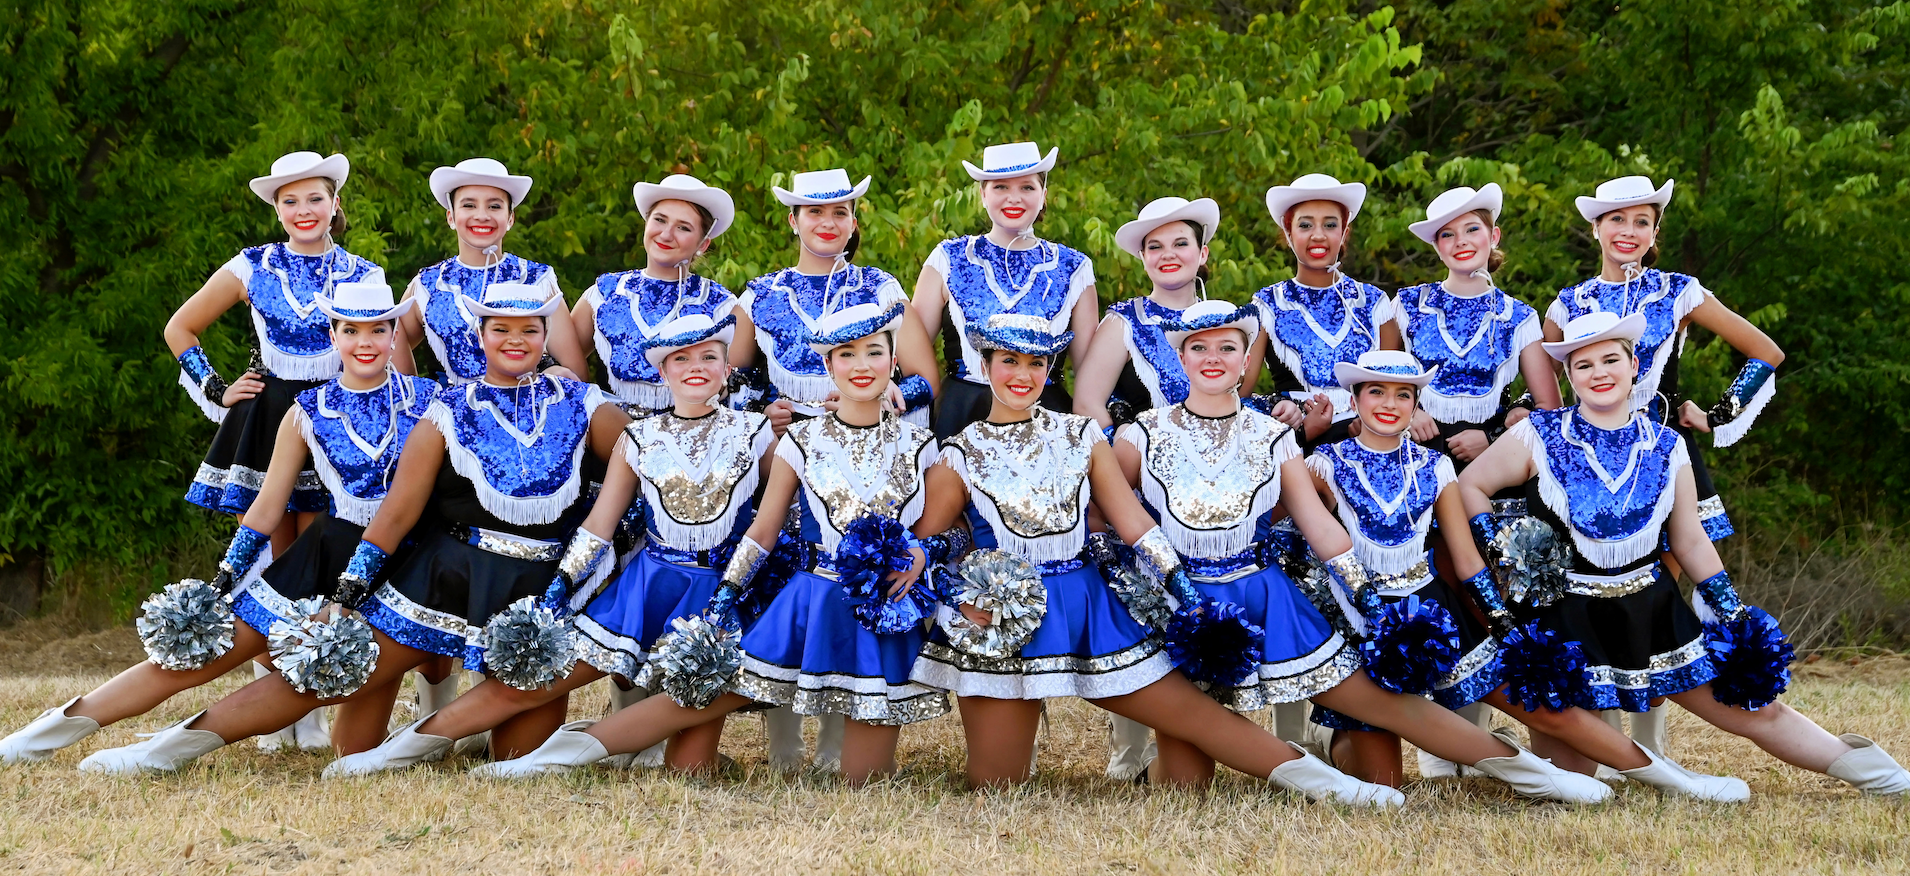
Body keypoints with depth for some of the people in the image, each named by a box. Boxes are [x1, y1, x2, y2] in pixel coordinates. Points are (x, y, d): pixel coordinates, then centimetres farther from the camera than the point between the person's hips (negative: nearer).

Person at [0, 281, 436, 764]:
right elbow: (266, 507, 8)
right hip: (324, 560, 1)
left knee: (358, 746, -8)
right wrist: (220, 584, 3)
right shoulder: (310, 412, 4)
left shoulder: (428, 398, 2)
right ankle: (54, 729, 4)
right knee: (196, 658, -5)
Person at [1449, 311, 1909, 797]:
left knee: (1756, 709, 3)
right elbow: (1468, 487, 3)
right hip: (1567, 622, -2)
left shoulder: (1666, 446, 6)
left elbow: (1691, 540, 11)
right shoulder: (1539, 437, -2)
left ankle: (1859, 764, 20)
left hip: (1653, 612, 2)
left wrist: (1733, 614, 7)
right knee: (1571, 775, -1)